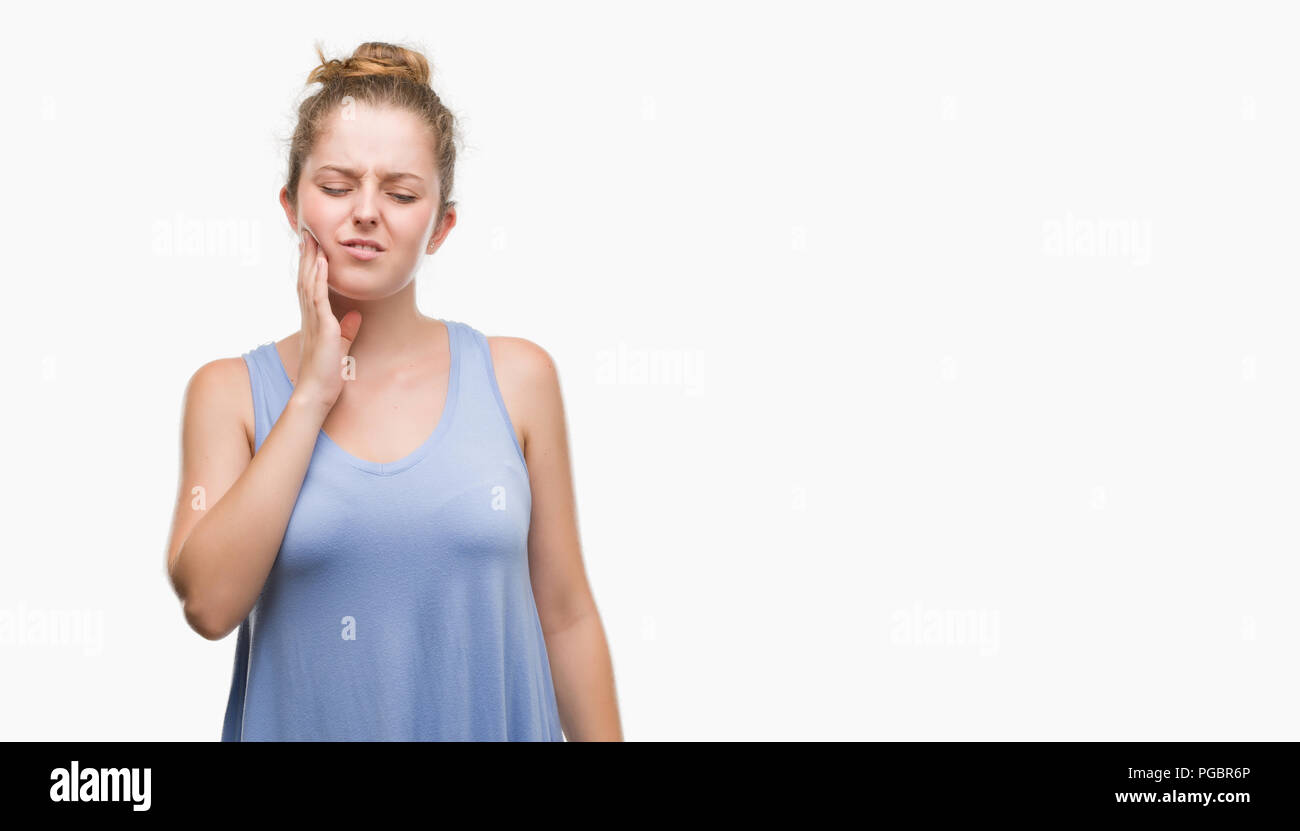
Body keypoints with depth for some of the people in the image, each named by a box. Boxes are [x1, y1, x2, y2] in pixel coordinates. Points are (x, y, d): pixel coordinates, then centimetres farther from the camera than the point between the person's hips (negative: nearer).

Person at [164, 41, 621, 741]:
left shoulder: (516, 376, -3)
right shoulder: (228, 392, -3)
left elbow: (566, 616, 1)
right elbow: (210, 603, -16)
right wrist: (315, 392, -14)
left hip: (497, 723, 1)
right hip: (302, 723, 0)